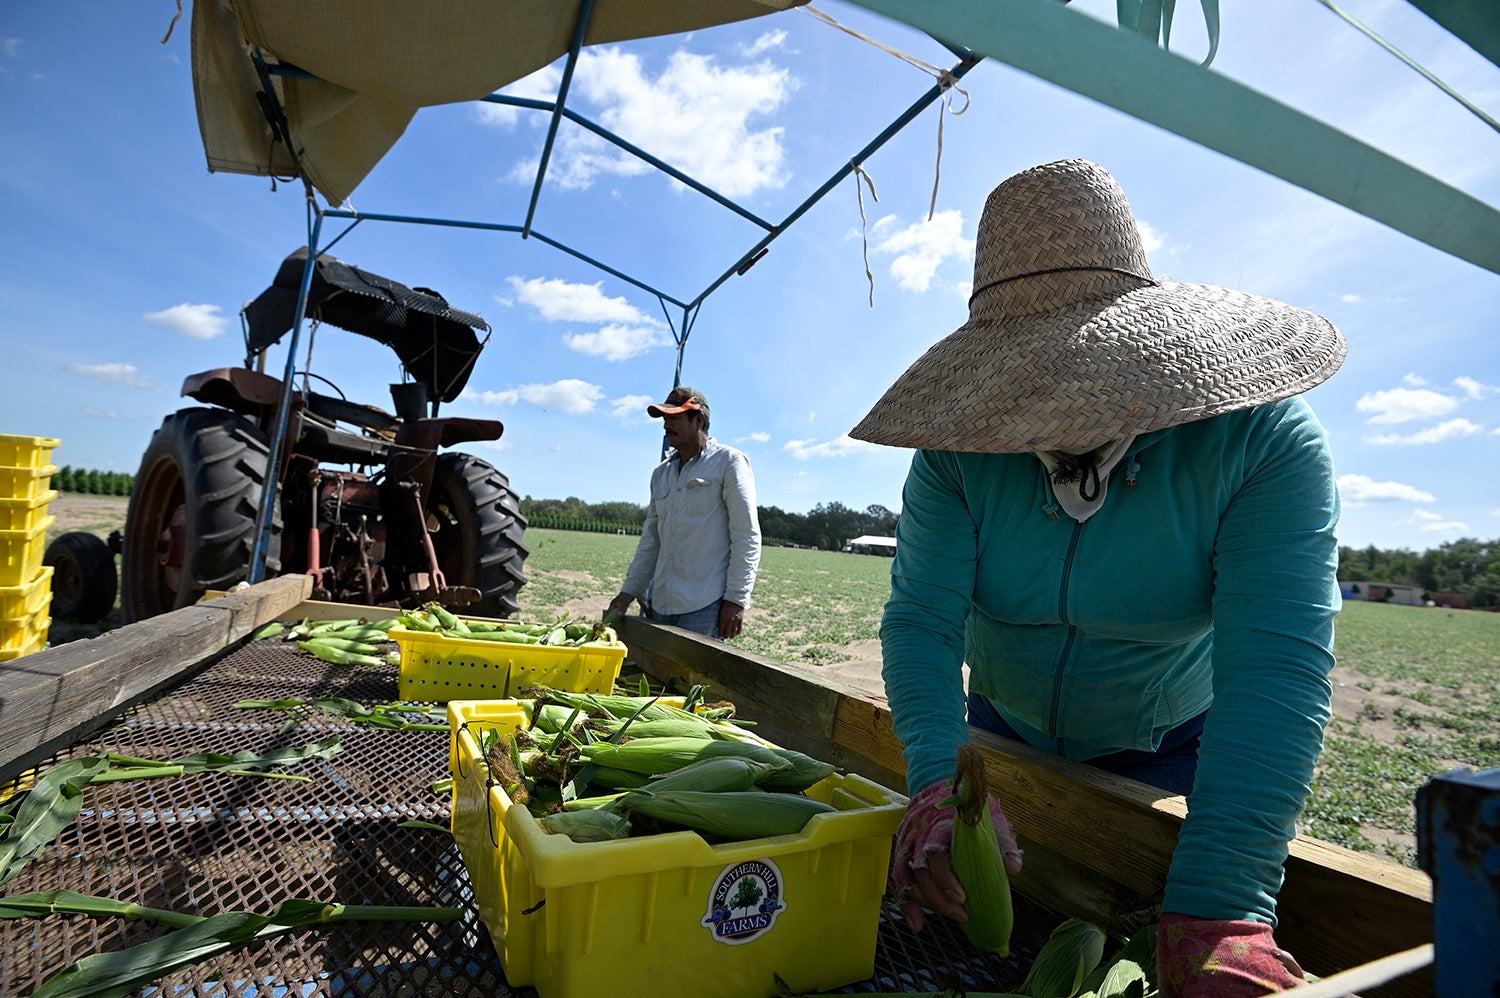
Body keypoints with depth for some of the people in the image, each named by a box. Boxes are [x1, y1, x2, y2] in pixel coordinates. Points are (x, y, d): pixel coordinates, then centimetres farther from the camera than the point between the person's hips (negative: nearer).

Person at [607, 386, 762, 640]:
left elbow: (747, 536, -7)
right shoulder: (661, 474, 17)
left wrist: (736, 599, -12)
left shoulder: (728, 462, -1)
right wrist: (629, 592, 12)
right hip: (662, 605, 6)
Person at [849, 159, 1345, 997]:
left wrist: (1220, 908, -43)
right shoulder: (959, 447, -21)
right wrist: (938, 778, -43)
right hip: (1001, 731, 2)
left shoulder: (1265, 439, -26)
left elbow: (1280, 665, -35)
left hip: (1169, 753, -1)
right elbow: (921, 620, -26)